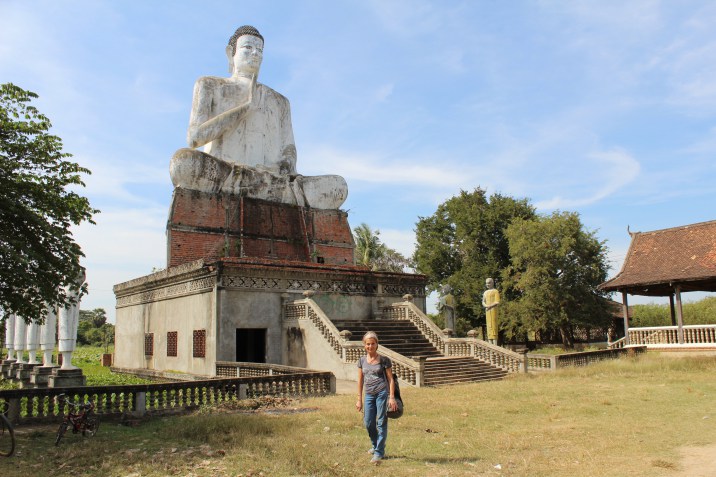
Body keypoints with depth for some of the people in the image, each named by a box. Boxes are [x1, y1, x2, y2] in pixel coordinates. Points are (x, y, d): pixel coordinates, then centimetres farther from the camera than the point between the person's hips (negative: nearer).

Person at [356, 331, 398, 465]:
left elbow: (390, 379, -2)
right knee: (368, 423, 8)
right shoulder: (362, 360, 8)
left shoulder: (384, 360, -3)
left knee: (381, 423, -2)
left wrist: (392, 397, -9)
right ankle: (375, 445, 34)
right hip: (369, 395, 4)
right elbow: (360, 380, 12)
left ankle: (379, 453, 5)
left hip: (382, 393, -4)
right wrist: (359, 399, 11)